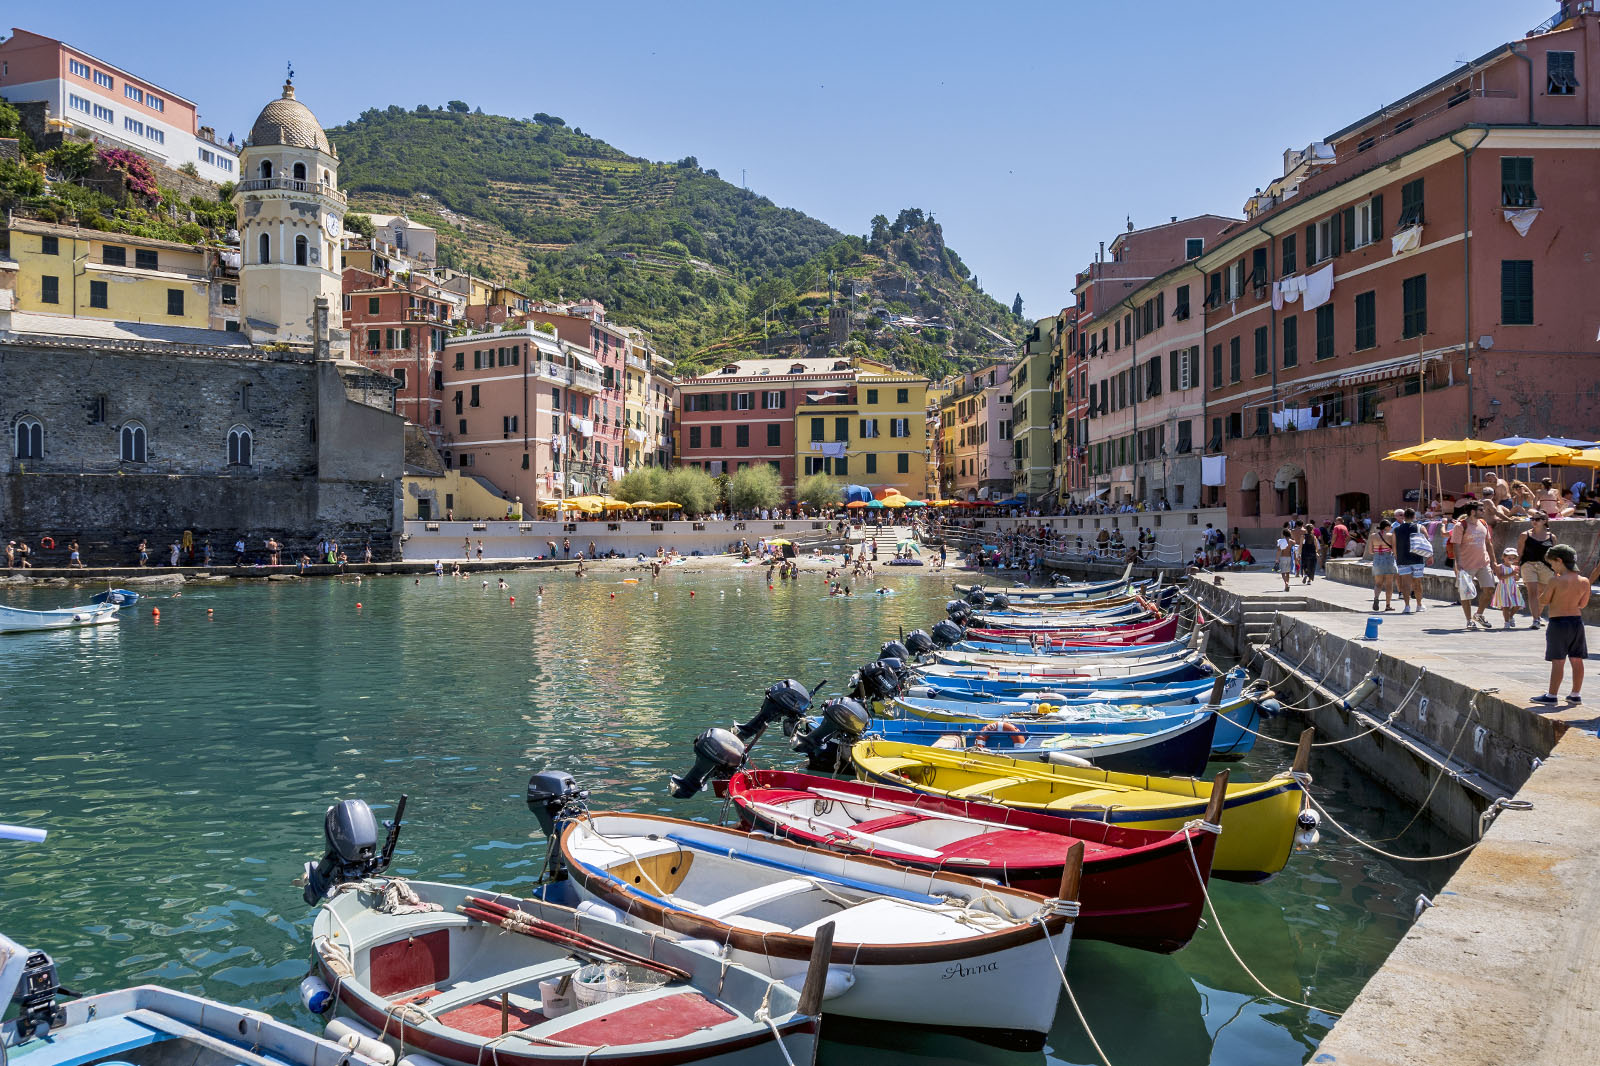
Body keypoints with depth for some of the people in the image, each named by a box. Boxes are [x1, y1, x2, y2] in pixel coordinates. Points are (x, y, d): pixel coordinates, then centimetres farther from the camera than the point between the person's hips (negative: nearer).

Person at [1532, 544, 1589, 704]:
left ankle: (1552, 695, 2)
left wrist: (1548, 587, 6)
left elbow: (1543, 602, -7)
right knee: (1577, 660, 12)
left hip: (1558, 622, -6)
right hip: (1577, 621, 6)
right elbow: (1583, 604, 13)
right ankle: (1576, 694, 19)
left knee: (1558, 661, -3)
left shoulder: (1556, 581, -14)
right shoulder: (1584, 581, 2)